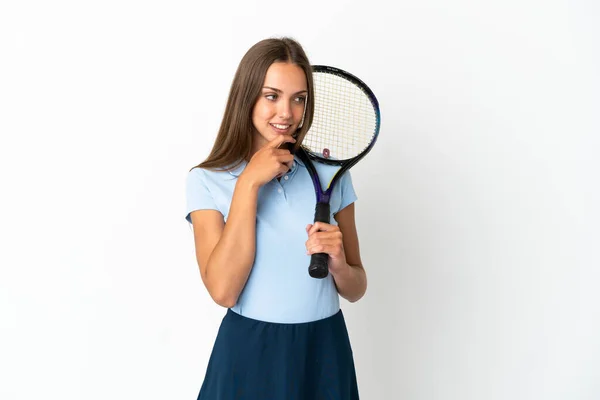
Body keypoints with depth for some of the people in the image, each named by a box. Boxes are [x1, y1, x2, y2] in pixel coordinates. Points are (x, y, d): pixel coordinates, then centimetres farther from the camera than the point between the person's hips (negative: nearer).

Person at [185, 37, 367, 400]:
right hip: (249, 356, -2)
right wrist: (249, 183, -20)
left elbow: (355, 290, 4)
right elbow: (223, 290, -19)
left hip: (325, 354, 2)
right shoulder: (207, 180, -7)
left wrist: (337, 263, -18)